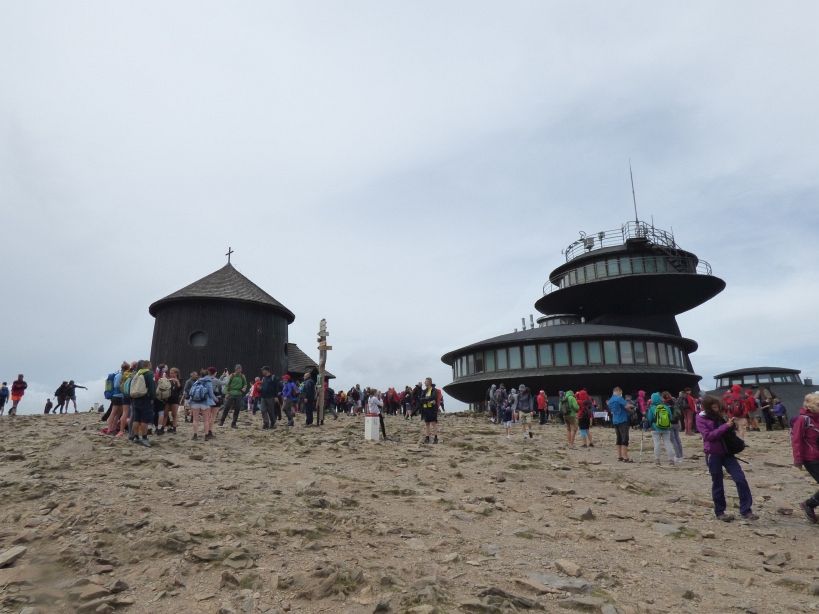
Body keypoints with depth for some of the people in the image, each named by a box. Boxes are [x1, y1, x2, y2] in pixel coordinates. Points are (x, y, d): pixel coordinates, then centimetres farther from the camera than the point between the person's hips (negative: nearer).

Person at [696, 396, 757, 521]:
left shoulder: (719, 416, 8)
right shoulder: (701, 419, -8)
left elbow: (729, 431, 18)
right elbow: (708, 436, -19)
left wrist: (732, 425, -5)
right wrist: (726, 426, -23)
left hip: (726, 452, 5)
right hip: (713, 455, -5)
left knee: (741, 479, -4)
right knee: (717, 484, 6)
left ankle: (746, 510, 4)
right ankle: (719, 512, 19)